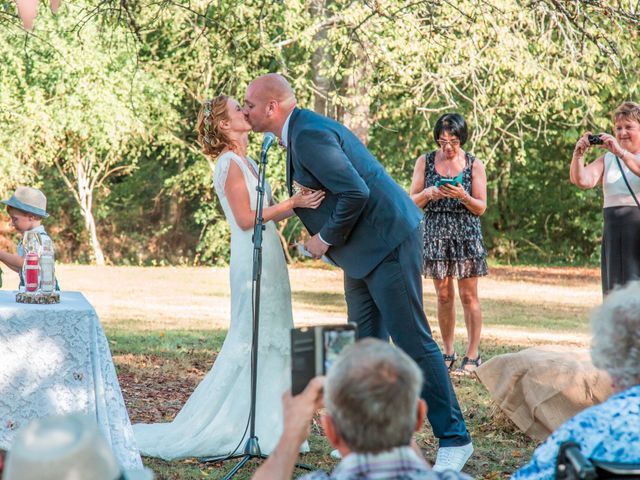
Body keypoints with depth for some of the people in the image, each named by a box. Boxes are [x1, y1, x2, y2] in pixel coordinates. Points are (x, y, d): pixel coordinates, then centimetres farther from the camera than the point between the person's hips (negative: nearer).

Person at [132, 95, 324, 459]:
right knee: (254, 340, -7)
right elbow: (246, 218, -17)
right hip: (253, 260, -10)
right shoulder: (230, 163, -11)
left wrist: (301, 204, 5)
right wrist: (292, 203, -18)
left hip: (268, 258, 10)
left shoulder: (247, 162, 17)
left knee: (272, 340, 11)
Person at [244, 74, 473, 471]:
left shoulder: (309, 136, -20)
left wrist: (327, 238, -13)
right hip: (363, 250, 11)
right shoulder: (301, 132, 13)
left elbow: (356, 193, -27)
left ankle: (454, 438, 1)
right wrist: (325, 237, 9)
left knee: (412, 341, -6)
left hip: (386, 242, -11)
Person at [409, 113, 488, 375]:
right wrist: (428, 194, -16)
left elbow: (481, 207, 0)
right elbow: (413, 201, 4)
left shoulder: (474, 165, 0)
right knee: (443, 296, 7)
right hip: (436, 233, 2)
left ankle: (473, 355, 4)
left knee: (468, 296, -1)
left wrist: (463, 196, -19)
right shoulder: (425, 162, 4)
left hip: (466, 233, -2)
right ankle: (448, 353, 15)